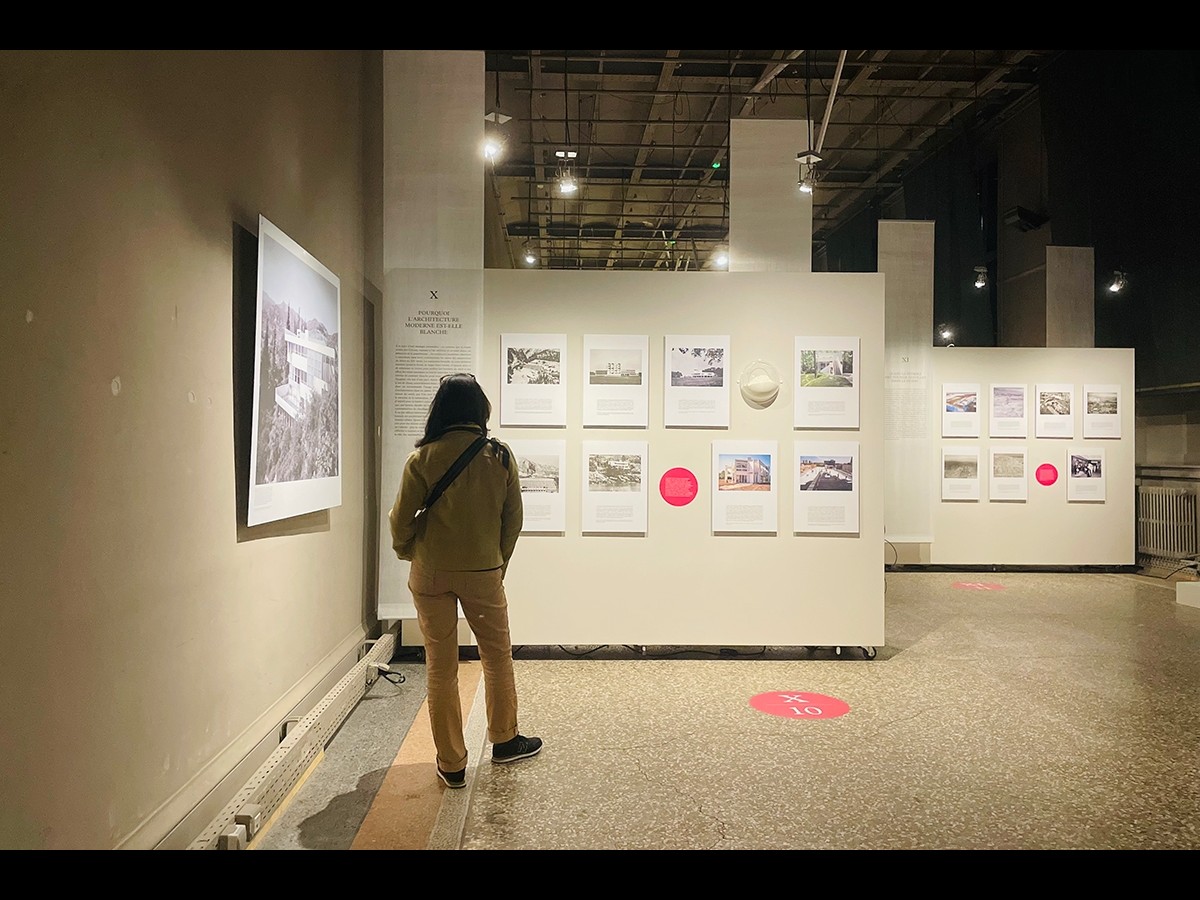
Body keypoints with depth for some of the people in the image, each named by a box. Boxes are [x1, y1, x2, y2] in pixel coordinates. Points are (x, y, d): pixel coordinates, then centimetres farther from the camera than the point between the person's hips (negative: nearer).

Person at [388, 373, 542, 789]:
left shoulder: (422, 459, -10)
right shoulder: (500, 456, -6)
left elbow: (401, 519, -5)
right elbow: (513, 519, 0)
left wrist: (408, 553, 15)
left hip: (430, 573, 0)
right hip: (483, 572, 1)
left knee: (440, 667, 9)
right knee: (497, 656, 20)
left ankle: (451, 763, 18)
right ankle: (504, 741, 36)